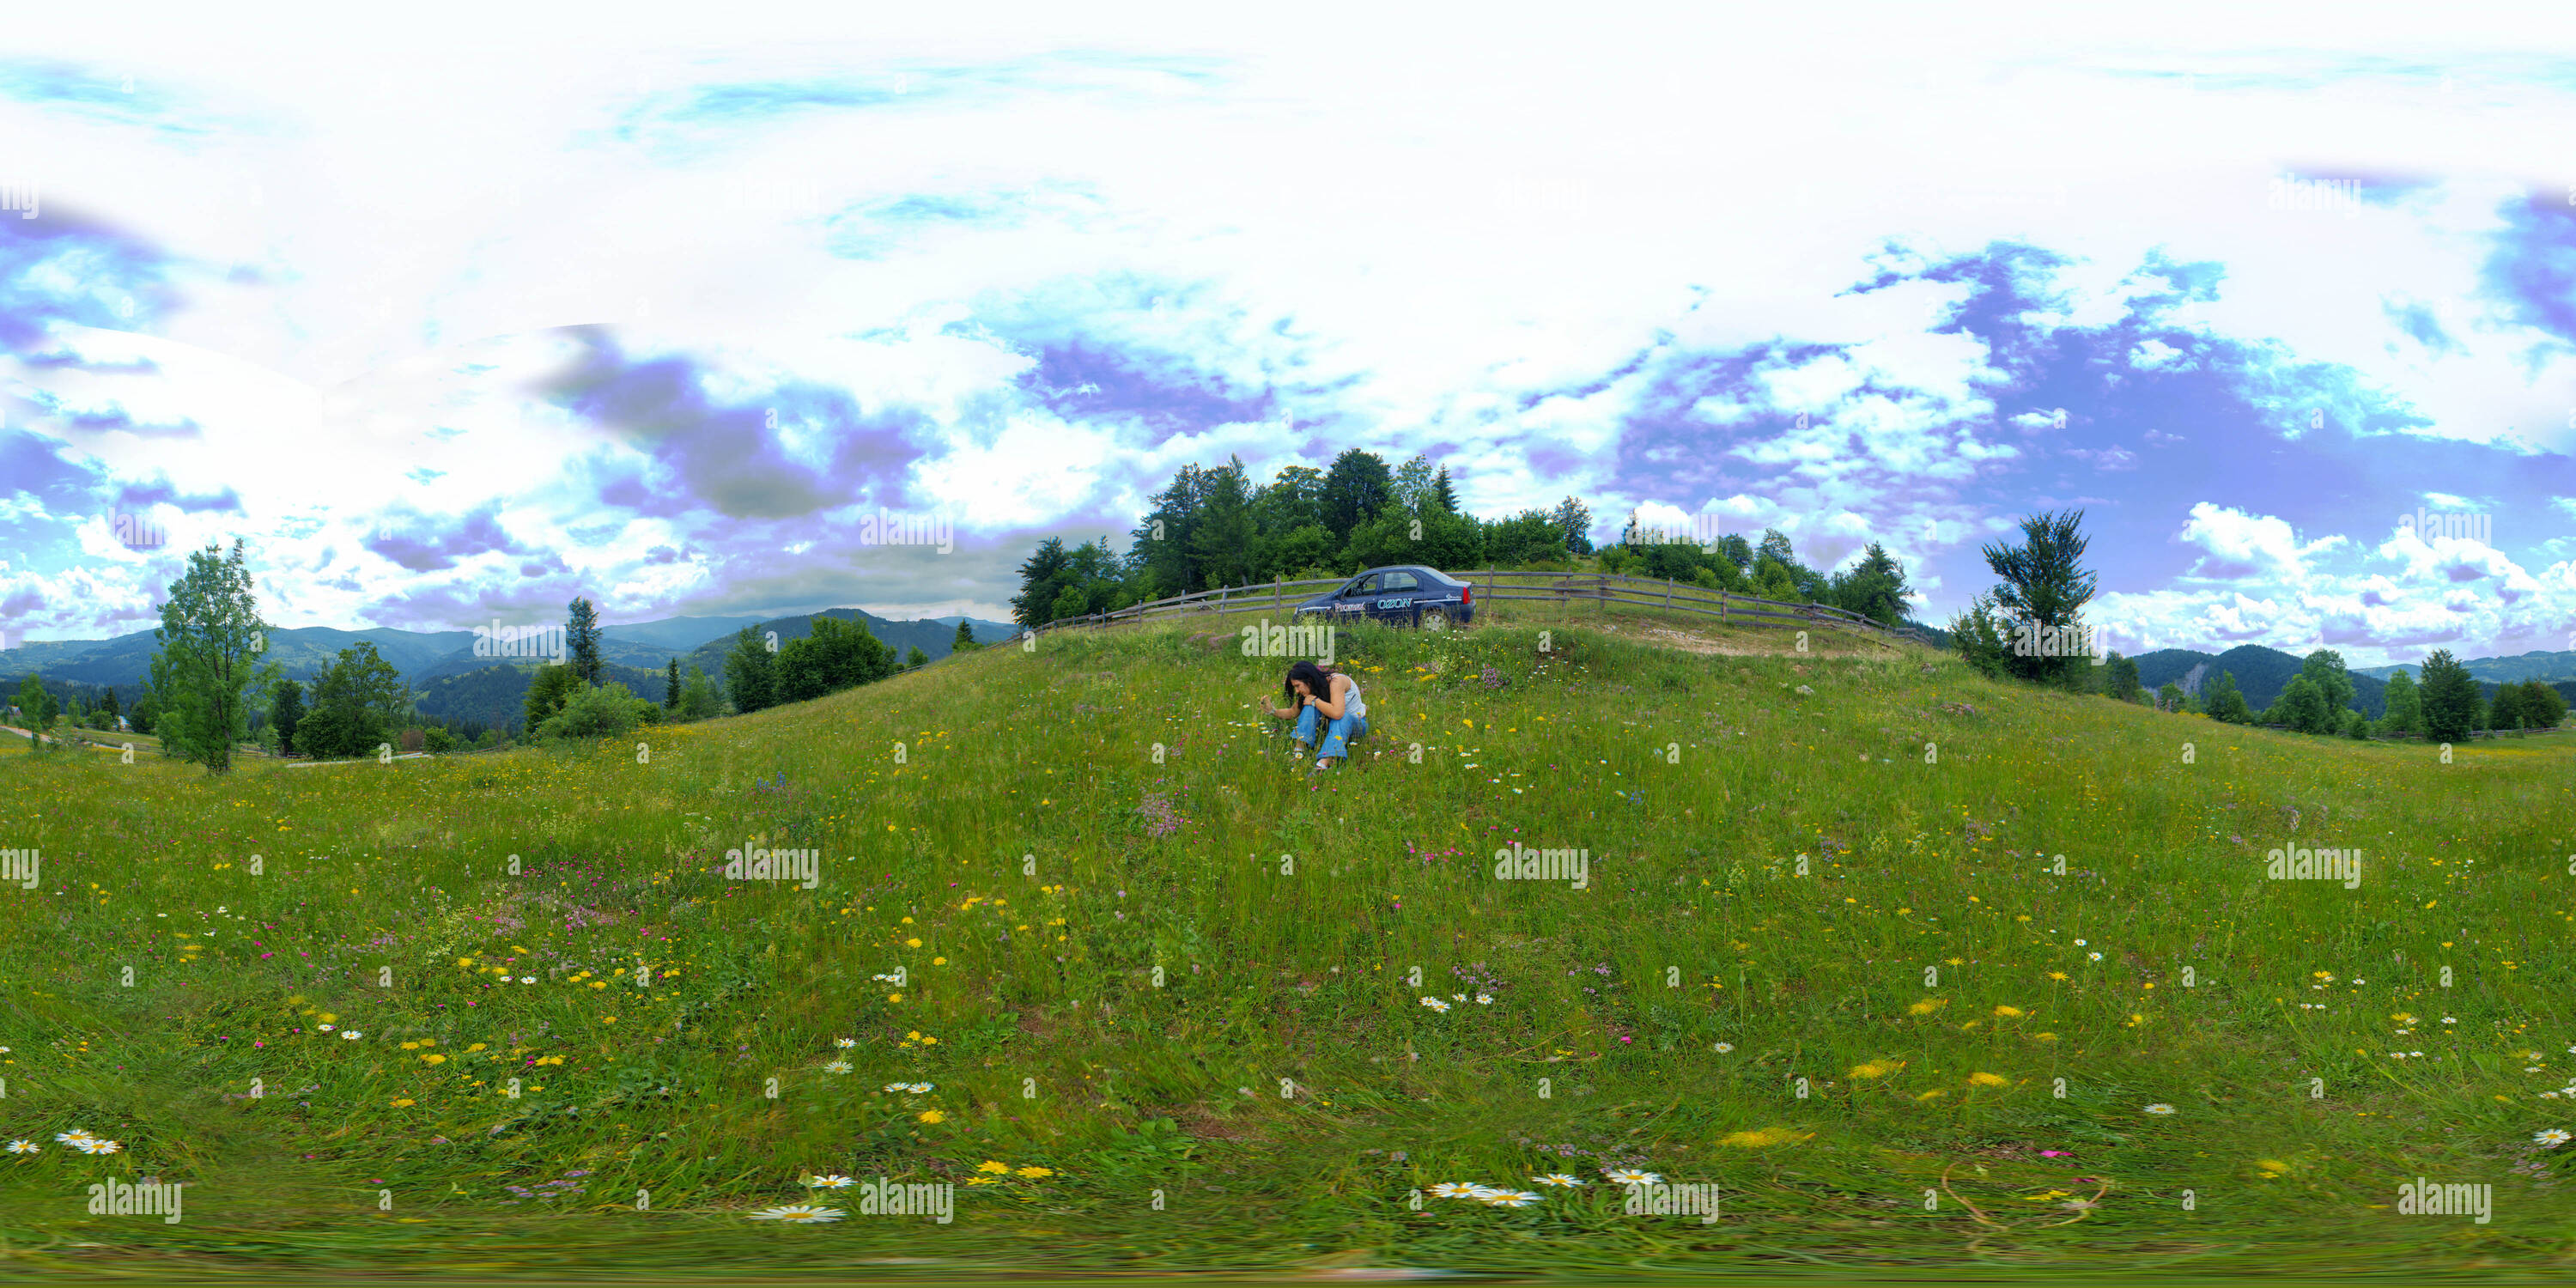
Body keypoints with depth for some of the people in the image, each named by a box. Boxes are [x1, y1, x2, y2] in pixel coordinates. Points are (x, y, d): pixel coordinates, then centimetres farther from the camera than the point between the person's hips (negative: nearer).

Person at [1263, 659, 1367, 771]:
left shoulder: (1336, 681, -26)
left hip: (1356, 724, -6)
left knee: (1341, 718, -39)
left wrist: (1315, 700, -29)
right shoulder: (1311, 691, -4)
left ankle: (1324, 762, -55)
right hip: (1331, 724, 6)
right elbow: (1292, 712, 7)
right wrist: (1272, 710, -10)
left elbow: (1337, 713, -41)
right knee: (1310, 707, -18)